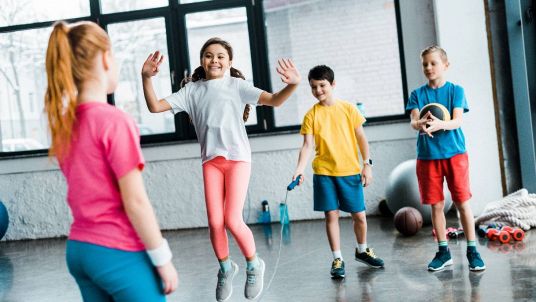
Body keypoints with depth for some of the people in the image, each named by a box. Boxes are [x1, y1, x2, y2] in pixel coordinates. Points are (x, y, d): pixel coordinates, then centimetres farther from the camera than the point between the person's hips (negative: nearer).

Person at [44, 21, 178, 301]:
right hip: (119, 254, -7)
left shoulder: (63, 124, 6)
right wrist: (163, 259, -10)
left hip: (78, 249, 7)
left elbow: (86, 191, 11)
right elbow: (135, 201, -17)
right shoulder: (114, 121, -17)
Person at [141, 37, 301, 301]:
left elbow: (274, 100, -8)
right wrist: (146, 78, -14)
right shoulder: (191, 90, 6)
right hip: (210, 161, 2)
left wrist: (292, 85, -28)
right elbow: (155, 106, 1)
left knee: (233, 221, -11)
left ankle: (253, 265, 16)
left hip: (238, 158, -2)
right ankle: (225, 268, 25)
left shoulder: (236, 85, 0)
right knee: (215, 222, -2)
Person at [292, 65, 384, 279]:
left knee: (359, 215, 5)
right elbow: (307, 145, -6)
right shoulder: (311, 115, 0)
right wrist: (300, 169, -19)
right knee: (331, 215, 1)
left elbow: (361, 138, 5)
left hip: (350, 171, 0)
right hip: (324, 173, 0)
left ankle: (362, 250, 30)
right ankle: (337, 259, 13)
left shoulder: (348, 108, 1)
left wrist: (367, 164, -1)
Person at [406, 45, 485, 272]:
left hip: (454, 153, -2)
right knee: (436, 205, 6)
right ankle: (443, 251, 18)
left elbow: (458, 120, -11)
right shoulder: (417, 94, 6)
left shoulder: (455, 90, 1)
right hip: (427, 156, 2)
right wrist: (421, 124, -33)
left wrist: (440, 124, -34)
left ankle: (472, 250, 9)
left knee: (463, 202, -1)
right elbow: (413, 121, -7)